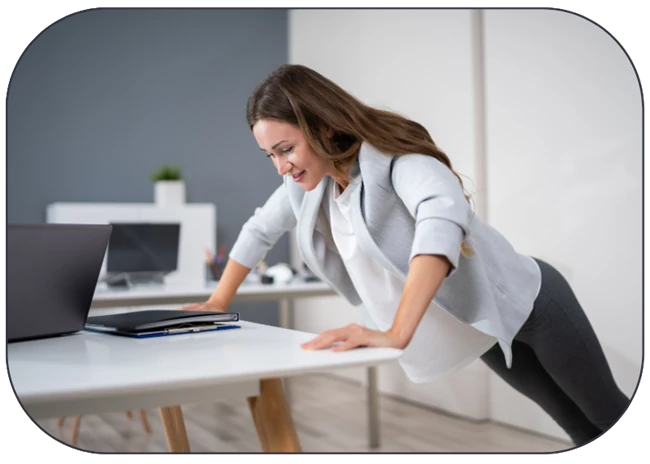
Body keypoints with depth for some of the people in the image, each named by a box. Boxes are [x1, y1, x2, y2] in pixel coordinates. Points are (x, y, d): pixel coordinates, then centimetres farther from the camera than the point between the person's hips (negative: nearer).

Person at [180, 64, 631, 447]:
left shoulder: (392, 156, -30)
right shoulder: (307, 182, -7)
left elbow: (443, 218, -50)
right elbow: (259, 230, 11)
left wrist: (395, 335, -58)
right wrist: (218, 302, 12)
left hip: (526, 302, -7)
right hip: (478, 326, 7)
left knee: (610, 414, 13)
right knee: (582, 428, 21)